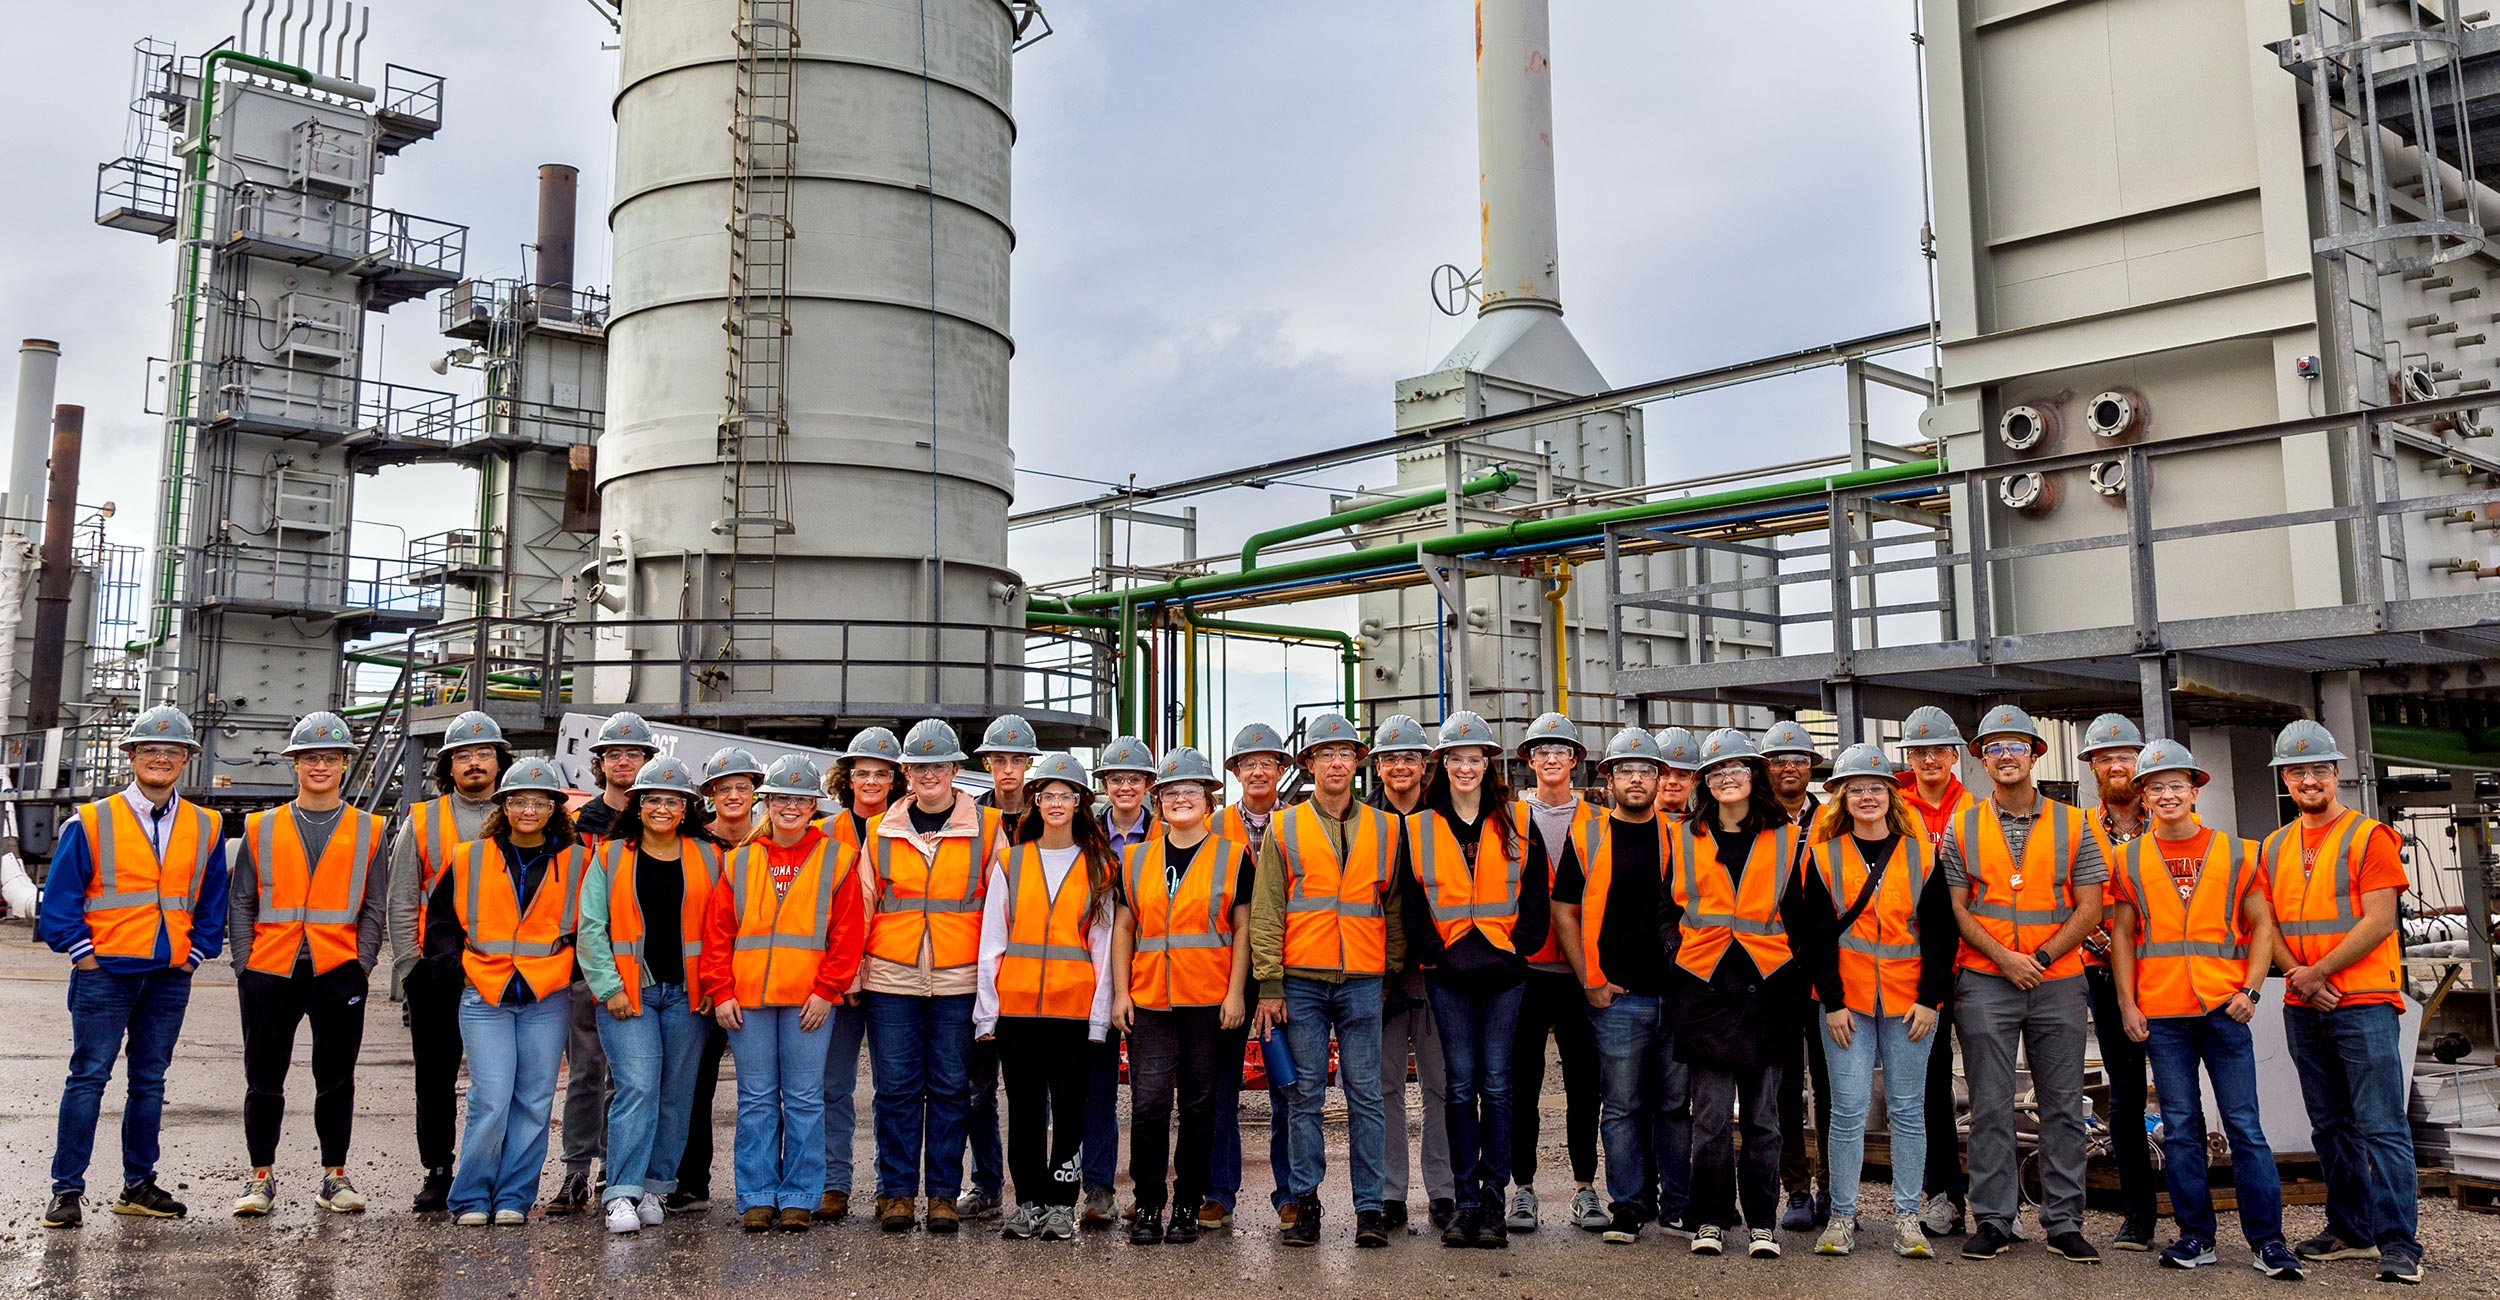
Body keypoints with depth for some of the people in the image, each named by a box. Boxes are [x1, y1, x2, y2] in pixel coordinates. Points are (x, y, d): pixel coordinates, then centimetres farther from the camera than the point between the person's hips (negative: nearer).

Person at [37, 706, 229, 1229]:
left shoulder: (205, 828, 8)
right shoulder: (93, 822, -1)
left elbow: (213, 902, 14)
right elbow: (60, 897, -1)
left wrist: (195, 953, 5)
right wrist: (81, 952, -6)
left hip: (170, 976, 3)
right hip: (105, 971, -3)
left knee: (150, 1081, 10)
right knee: (88, 1077, -3)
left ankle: (138, 1186, 19)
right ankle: (66, 1190, 4)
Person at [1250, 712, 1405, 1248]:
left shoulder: (1383, 829, 10)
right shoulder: (1284, 828, 6)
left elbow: (1394, 908, 13)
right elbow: (1265, 912, 3)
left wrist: (1395, 974, 6)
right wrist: (1269, 985, -3)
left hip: (1363, 982, 1)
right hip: (1301, 982, -1)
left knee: (1365, 1096, 1)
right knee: (1306, 1095, 3)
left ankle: (1370, 1207, 7)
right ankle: (1305, 1204, 11)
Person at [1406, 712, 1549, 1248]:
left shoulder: (1517, 821, 7)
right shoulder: (1418, 827, 7)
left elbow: (1536, 893, 5)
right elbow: (1411, 902, 5)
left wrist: (1517, 948, -4)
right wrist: (1436, 954, -4)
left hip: (1504, 969, 0)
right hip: (1447, 970, 0)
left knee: (1496, 1085, 0)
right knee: (1460, 1086, 2)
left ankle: (1493, 1198, 7)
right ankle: (1466, 1200, 8)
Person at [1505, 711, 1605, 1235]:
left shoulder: (1598, 821, 10)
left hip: (1581, 969, 1)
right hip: (1523, 966, -1)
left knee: (1584, 1082, 3)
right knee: (1522, 1081, 3)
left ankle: (1585, 1188, 14)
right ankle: (1523, 1188, 12)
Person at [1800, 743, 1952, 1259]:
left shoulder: (1921, 854, 4)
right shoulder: (1826, 856, 3)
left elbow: (1941, 931, 2)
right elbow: (1817, 934, 1)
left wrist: (1930, 998, -5)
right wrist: (1832, 1000, -6)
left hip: (1909, 1000, 1)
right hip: (1847, 1001, -1)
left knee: (1907, 1109, 6)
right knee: (1849, 1110, -1)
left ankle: (1907, 1217, 15)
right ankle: (1842, 1216, 9)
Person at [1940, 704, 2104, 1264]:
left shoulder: (2071, 824, 6)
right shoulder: (1962, 828, 6)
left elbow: (2089, 909, 2)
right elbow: (1957, 908, 3)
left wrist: (2041, 956, -9)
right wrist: (2003, 957, -10)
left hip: (2058, 982, 0)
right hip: (1984, 983, 0)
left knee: (2063, 1107, 4)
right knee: (1990, 1107, 2)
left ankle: (2064, 1222, 13)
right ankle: (1993, 1220, 10)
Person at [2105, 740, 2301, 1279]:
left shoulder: (2235, 852, 5)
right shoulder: (2131, 860, 7)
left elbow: (2261, 926, 7)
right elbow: (2122, 935, 9)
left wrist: (2250, 990, -5)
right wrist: (2127, 1004, 2)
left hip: (2224, 1009, -1)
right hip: (2161, 1015, 1)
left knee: (2244, 1124, -1)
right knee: (2179, 1127, 5)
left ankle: (2267, 1239, 6)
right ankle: (2196, 1236, 13)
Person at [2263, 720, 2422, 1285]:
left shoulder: (2369, 836, -4)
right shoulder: (2274, 847, 13)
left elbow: (2378, 921, -11)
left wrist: (2320, 971, -13)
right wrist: (2297, 974, -6)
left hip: (2364, 1003, -6)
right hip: (2303, 1009, 6)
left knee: (2382, 1127, -7)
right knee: (2332, 1128, 12)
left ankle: (2398, 1244, -4)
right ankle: (2350, 1231, 21)